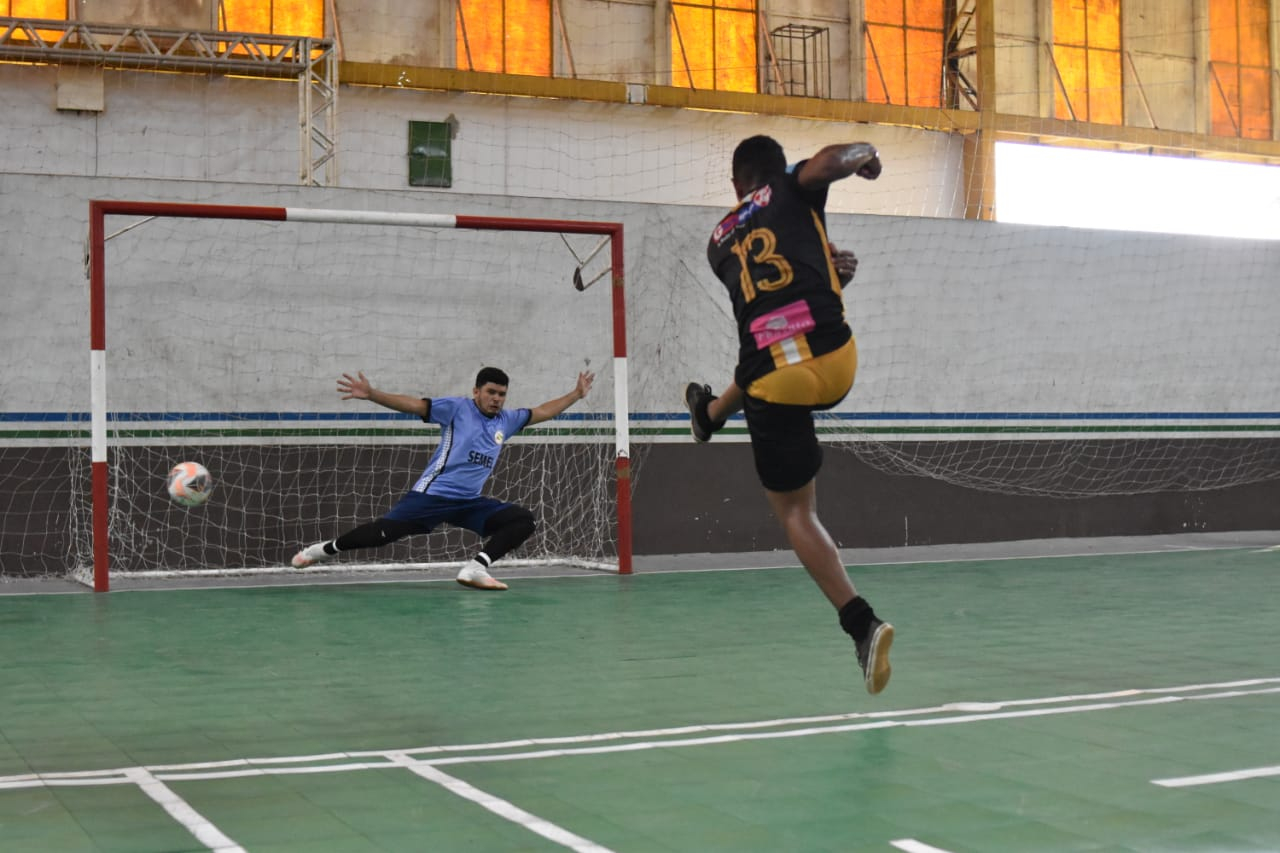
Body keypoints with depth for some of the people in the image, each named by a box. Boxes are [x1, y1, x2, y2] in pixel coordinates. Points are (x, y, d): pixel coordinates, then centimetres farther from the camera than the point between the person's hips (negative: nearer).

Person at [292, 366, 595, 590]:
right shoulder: (457, 408, -3)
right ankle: (323, 549, 10)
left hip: (470, 502, 6)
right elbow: (412, 404, -9)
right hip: (432, 494, -6)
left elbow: (542, 412, 25)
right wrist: (371, 394, -20)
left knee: (524, 521, -8)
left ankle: (475, 569, -14)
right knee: (382, 533, -14)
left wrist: (576, 394, 22)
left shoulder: (507, 420, 12)